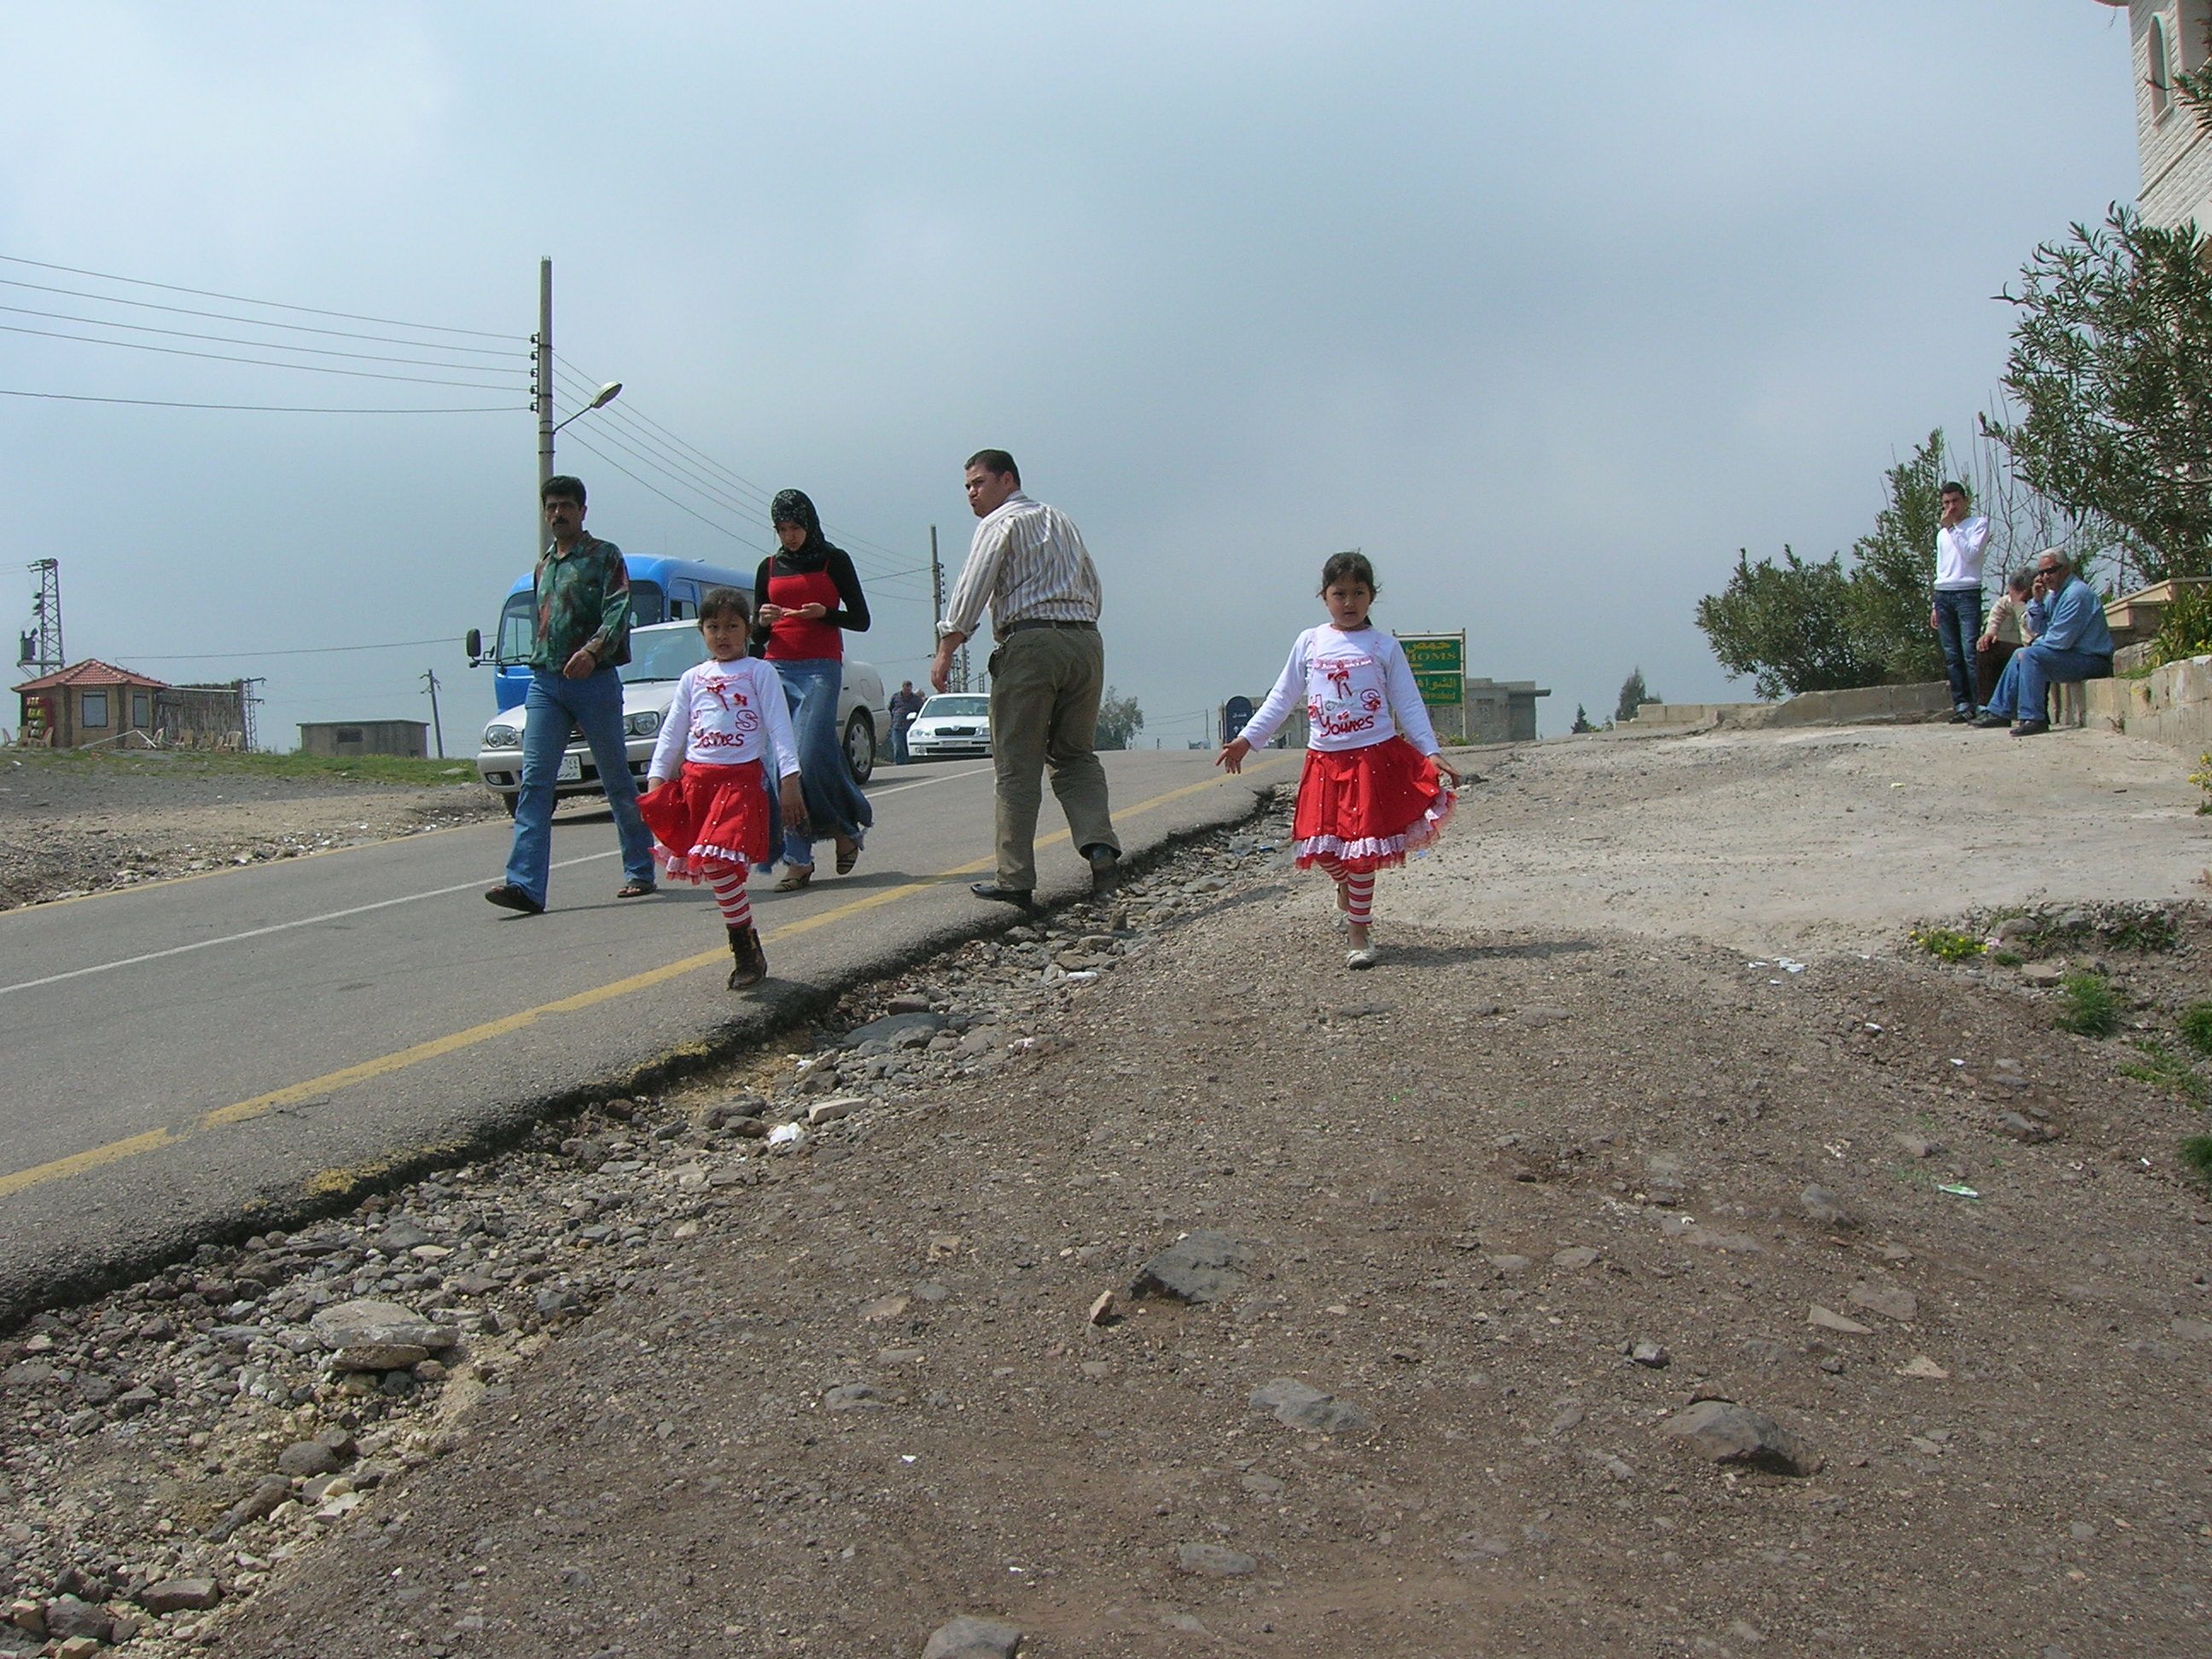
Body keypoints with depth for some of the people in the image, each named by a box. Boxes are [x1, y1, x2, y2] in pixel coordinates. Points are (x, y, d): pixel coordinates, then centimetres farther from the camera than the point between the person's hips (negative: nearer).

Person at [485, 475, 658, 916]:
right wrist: (541, 664, 15)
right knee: (534, 782, -8)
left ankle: (640, 870, 19)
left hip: (594, 679, -5)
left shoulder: (604, 556, 1)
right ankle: (525, 883, -15)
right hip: (544, 682, 5)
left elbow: (619, 610, -12)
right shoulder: (543, 566, 20)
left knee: (617, 780, 5)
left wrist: (593, 649, -29)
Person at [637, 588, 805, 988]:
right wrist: (655, 780, 5)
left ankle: (747, 951, -6)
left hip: (740, 780, -5)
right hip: (694, 779, 5)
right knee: (716, 869, 1)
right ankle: (747, 949, 10)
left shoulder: (759, 672, 4)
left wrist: (789, 780, -11)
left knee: (717, 864, -18)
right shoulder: (693, 678, 16)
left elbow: (779, 727, -2)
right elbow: (671, 733, 15)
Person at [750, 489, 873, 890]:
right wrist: (762, 621, -5)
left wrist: (824, 613, -14)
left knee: (811, 756, -18)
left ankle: (848, 826, 7)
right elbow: (756, 636, 18)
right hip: (778, 669, 4)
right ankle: (797, 861, -4)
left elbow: (861, 620, 4)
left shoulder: (834, 560, 7)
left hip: (821, 668, -4)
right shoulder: (769, 568, 17)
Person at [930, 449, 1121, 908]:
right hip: (1086, 643, 6)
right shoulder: (1064, 522, 24)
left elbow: (973, 586, -9)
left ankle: (1016, 880, -2)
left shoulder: (1000, 523, 3)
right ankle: (1100, 845, -8)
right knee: (1075, 755, 15)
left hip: (1029, 644, -6)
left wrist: (945, 649, -11)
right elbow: (1093, 589, 23)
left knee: (1017, 766, -1)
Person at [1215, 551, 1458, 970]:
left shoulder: (1384, 647, 3)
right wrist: (1246, 739, 7)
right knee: (1321, 846, 1)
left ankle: (1359, 932, 9)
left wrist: (1431, 753, -5)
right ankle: (1346, 885, 36)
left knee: (1360, 845, -4)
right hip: (1324, 761, 2)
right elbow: (1281, 699, 12)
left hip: (1375, 758, -2)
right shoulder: (1309, 643, 8)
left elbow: (1409, 705, 3)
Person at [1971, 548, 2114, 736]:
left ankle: (2032, 719, -26)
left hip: (2092, 661, -10)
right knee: (2021, 655, 16)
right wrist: (2038, 601, 0)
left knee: (2030, 655, -23)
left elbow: (2060, 640, -22)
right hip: (2076, 655, 10)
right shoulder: (2055, 592, 12)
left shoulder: (2076, 593, -19)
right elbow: (2037, 628, 15)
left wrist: (2035, 644, -4)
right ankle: (1999, 712, 15)